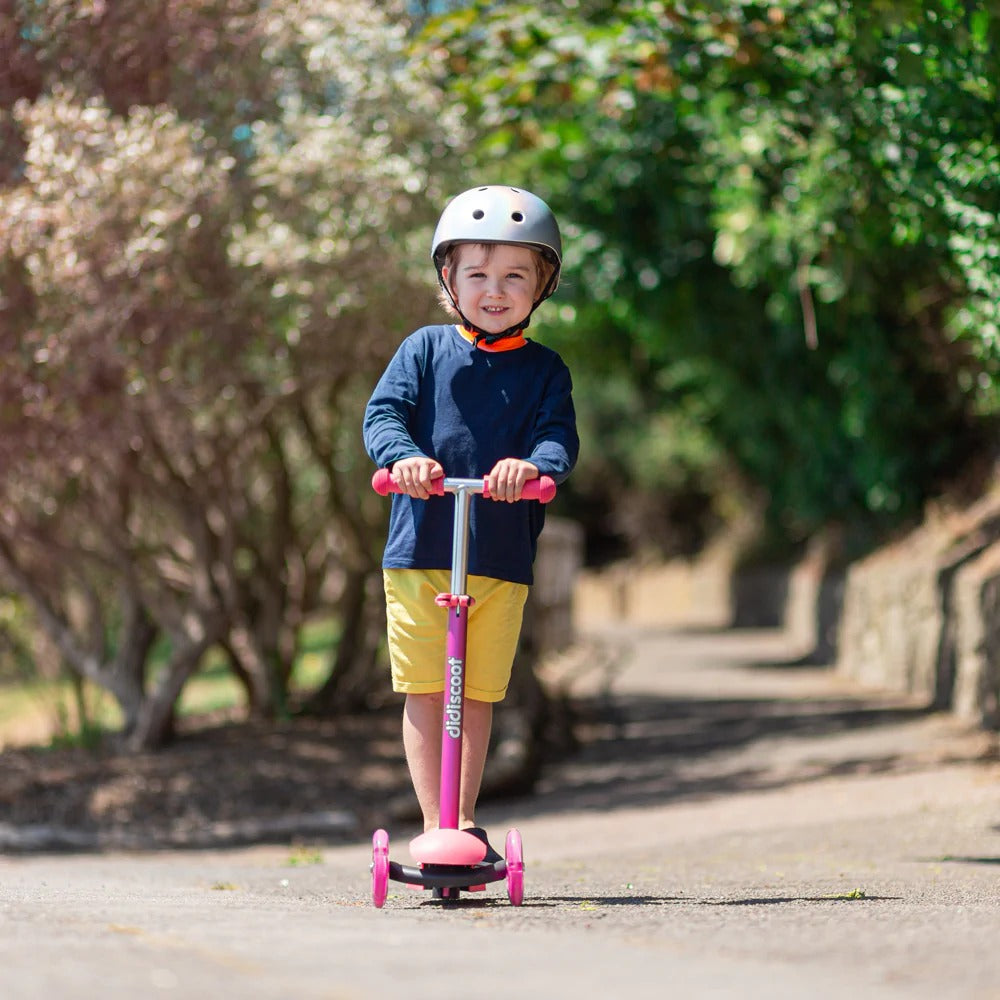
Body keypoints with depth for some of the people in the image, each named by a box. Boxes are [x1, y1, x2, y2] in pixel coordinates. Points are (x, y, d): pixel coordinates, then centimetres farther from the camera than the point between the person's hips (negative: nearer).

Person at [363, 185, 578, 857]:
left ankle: (465, 817, 21)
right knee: (424, 692, -3)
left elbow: (560, 438, -6)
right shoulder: (425, 351, 5)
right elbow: (384, 412, -4)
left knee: (478, 694, 7)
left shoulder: (543, 369, 8)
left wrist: (531, 464, -30)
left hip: (502, 559, 1)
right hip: (421, 550, -1)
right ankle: (434, 824, 2)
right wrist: (402, 455, -27)